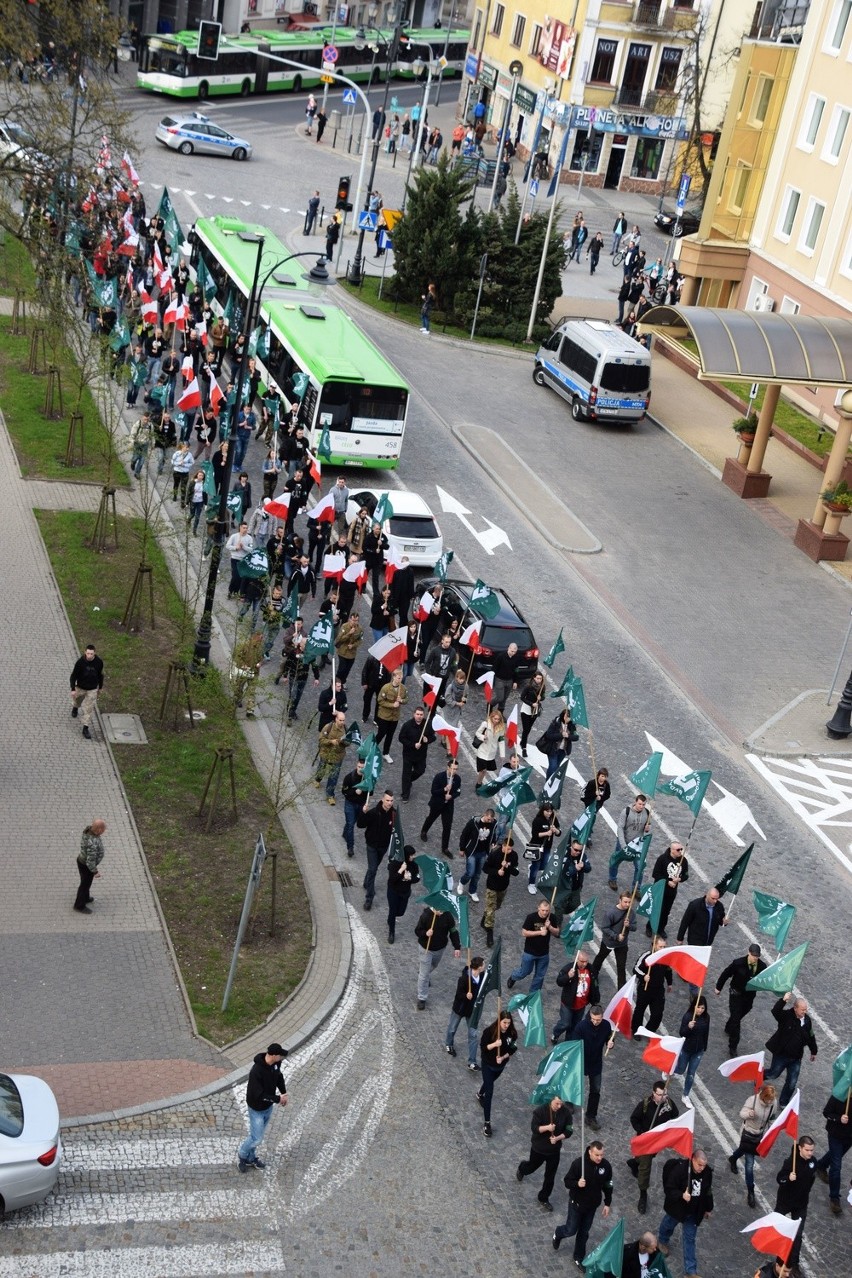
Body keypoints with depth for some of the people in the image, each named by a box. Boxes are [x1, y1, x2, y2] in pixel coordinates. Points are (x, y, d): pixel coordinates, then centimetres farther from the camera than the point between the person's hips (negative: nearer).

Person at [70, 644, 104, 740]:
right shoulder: (80, 662, -23)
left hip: (92, 689, 0)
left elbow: (100, 675, 0)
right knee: (77, 701, 25)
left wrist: (100, 687, 11)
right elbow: (73, 675, -14)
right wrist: (73, 689, -17)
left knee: (89, 709, 2)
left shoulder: (99, 662, -17)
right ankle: (75, 707, 63)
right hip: (80, 687, 0)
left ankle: (85, 729, 13)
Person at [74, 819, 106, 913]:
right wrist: (95, 872, -17)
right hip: (86, 866, -8)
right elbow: (90, 861, -33)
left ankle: (85, 898, 56)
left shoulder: (89, 829, -18)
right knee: (85, 884, 18)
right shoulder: (92, 844, -44)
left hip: (83, 859, 8)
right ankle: (79, 906, 41)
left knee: (86, 881, 31)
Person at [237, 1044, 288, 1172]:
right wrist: (277, 1099, -25)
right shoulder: (256, 1072, -37)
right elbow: (258, 1095, -32)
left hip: (269, 1106, 7)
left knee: (258, 1134, 23)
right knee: (256, 1138, 5)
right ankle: (242, 1154, 33)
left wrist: (283, 1092, -2)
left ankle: (251, 1158, 43)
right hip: (257, 1109, -7)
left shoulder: (276, 1063, -13)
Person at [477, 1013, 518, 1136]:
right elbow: (482, 1047, -20)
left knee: (489, 1082, 31)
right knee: (489, 1092, -8)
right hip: (488, 1064, -4)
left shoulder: (512, 1033, -17)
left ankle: (480, 1094, 66)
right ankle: (487, 1123, -3)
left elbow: (512, 1050, -7)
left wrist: (503, 1057, -22)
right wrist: (494, 1044, -37)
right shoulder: (489, 1031, -26)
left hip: (501, 1065, 4)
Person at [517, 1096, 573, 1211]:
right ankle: (521, 1169, 60)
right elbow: (534, 1128, -24)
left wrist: (558, 1138, -25)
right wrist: (547, 1127, -41)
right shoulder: (540, 1110, -24)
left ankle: (544, 1199, 30)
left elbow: (569, 1131, -9)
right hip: (539, 1148, -2)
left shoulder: (566, 1112, -16)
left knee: (550, 1176, 9)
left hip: (554, 1149, 2)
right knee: (532, 1166, 24)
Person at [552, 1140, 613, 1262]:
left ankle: (579, 1257, 36)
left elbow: (608, 1186, 1)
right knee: (571, 1230, 10)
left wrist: (607, 1204, 3)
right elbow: (567, 1182, -17)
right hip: (576, 1203, -3)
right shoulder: (578, 1163, -27)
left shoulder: (606, 1166, -15)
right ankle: (558, 1233, 44)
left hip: (592, 1205, 3)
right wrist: (577, 1183, -37)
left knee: (584, 1232, 16)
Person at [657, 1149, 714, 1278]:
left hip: (694, 1212, 3)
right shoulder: (679, 1170, -33)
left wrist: (708, 1209, 12)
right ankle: (662, 1240, 61)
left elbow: (708, 1191, 2)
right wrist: (681, 1195, -41)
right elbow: (668, 1189, -25)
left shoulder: (707, 1172, -16)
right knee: (668, 1225, 28)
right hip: (677, 1208, -3)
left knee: (690, 1239, 8)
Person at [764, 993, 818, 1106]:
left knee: (792, 1083, 6)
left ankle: (783, 1103, 26)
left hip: (796, 1058, 4)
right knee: (773, 1074, 17)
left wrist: (813, 1051, 21)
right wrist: (783, 1001, -56)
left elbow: (810, 1037, 11)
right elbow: (775, 1011, -41)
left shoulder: (807, 1020, -4)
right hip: (781, 1054, -4)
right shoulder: (786, 1015, -20)